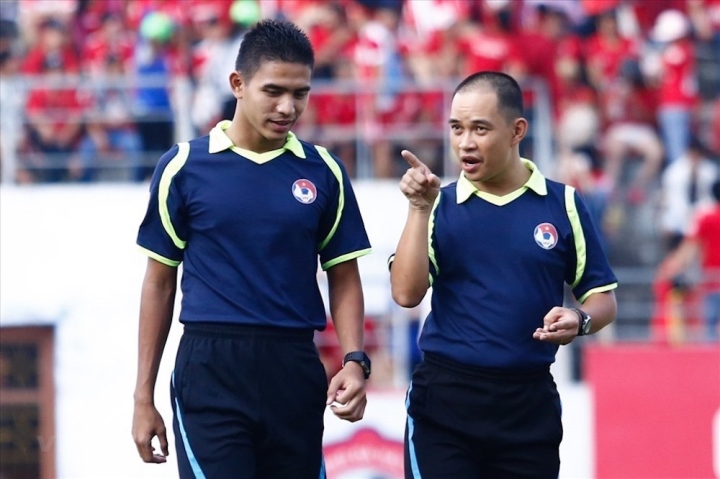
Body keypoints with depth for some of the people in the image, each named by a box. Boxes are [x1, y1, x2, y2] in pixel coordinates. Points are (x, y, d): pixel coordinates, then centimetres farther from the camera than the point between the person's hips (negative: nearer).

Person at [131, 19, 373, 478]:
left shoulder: (323, 171, 6)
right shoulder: (184, 167, 1)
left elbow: (344, 278, 11)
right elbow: (160, 282, 7)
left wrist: (354, 361, -7)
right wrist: (144, 397, 5)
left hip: (295, 370, 3)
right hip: (212, 367, -3)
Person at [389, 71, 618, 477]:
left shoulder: (563, 204, 2)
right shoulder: (440, 205, 3)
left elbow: (603, 297, 7)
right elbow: (407, 293, -9)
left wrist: (580, 320, -15)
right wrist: (420, 207, -14)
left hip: (529, 402, 1)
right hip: (444, 398, -1)